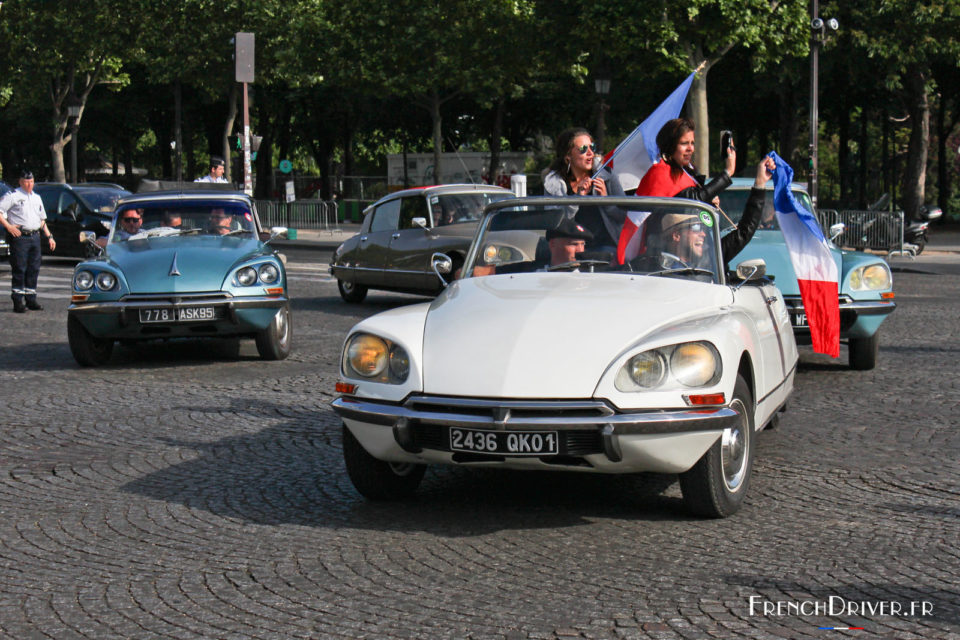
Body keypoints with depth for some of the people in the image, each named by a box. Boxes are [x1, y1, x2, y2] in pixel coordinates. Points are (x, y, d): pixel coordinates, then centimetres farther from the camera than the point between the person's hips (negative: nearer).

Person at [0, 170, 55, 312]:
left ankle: (31, 300, 16)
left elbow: (42, 220, 27)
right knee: (19, 270, -5)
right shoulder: (13, 196, -1)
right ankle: (18, 302, -2)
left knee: (34, 269, 8)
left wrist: (49, 236, 21)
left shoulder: (37, 198, 20)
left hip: (35, 236, 6)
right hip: (19, 236, -6)